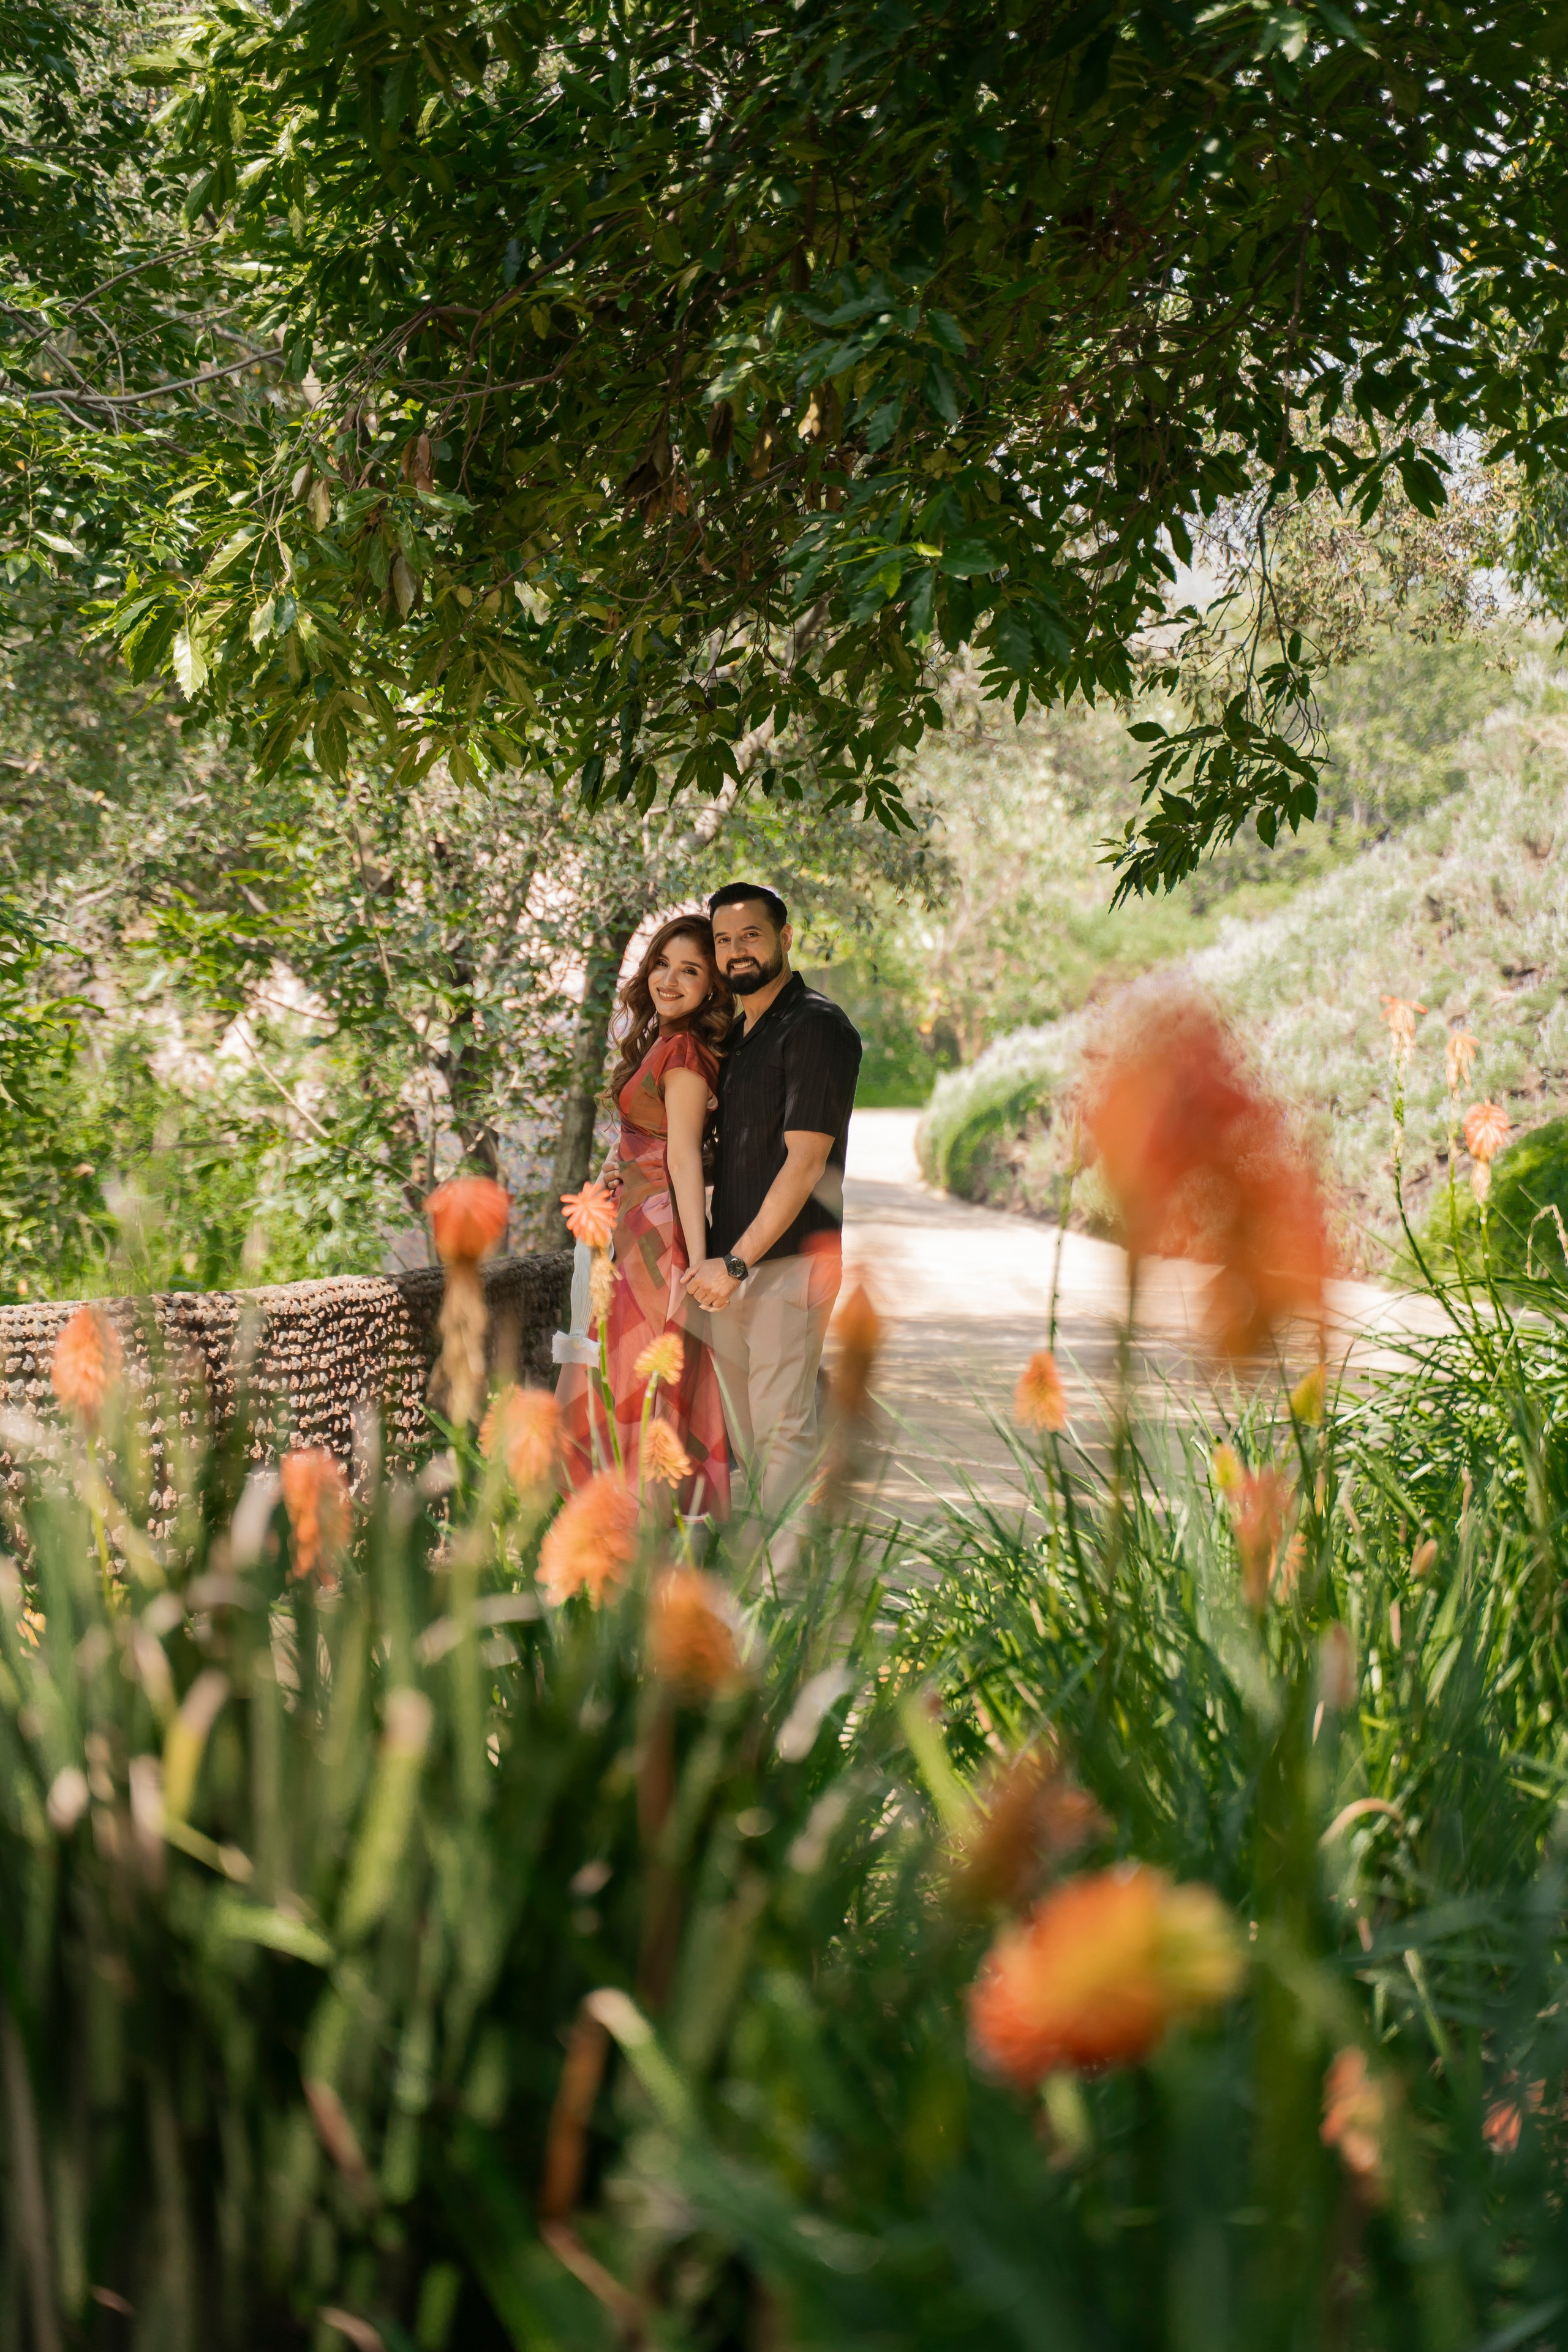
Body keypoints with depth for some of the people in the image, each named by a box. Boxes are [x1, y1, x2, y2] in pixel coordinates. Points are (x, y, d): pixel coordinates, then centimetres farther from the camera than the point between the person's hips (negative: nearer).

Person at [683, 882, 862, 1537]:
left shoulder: (817, 1027, -10)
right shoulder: (738, 1035, 18)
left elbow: (805, 1163, -16)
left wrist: (735, 1263, -17)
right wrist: (716, 1261, 11)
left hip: (789, 1259, -8)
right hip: (730, 1263, 8)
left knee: (783, 1429, -7)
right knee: (743, 1430, 11)